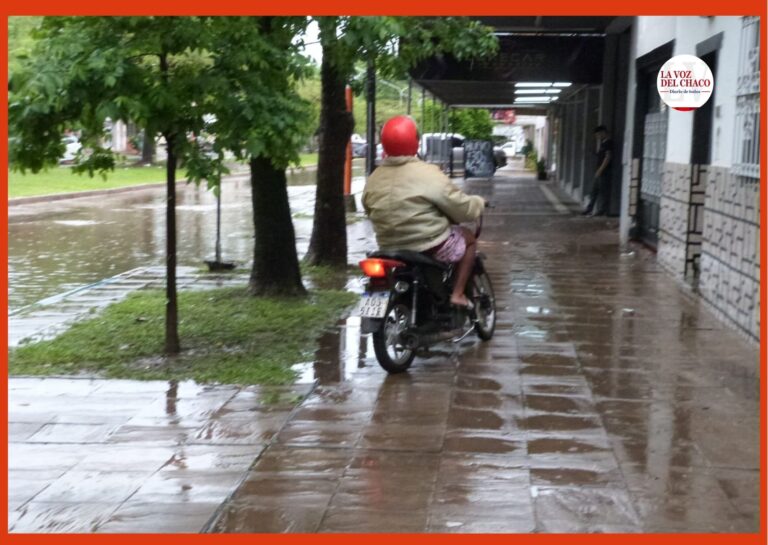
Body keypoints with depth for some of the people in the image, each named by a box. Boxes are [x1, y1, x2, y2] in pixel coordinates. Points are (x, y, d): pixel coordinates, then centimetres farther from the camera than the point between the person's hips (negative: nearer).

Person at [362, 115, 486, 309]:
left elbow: (370, 212, 14)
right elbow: (463, 209, -11)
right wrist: (479, 202, 10)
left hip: (390, 249, 6)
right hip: (432, 249, -6)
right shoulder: (428, 174, -17)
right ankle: (457, 294, 10)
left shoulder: (373, 180, -1)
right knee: (468, 238, 20)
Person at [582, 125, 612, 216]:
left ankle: (602, 210, -1)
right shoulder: (602, 143, 17)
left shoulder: (608, 143, -12)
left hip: (604, 171, -10)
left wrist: (600, 169, -19)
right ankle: (589, 209, 15)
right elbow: (597, 153, 20)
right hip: (600, 172, 10)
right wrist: (598, 141, 13)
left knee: (603, 191, -5)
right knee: (594, 190, 11)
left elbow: (608, 157, -17)